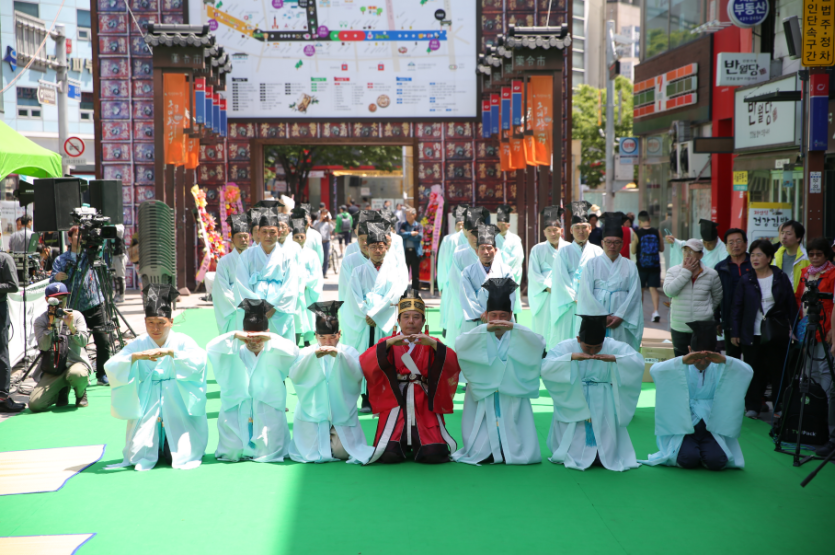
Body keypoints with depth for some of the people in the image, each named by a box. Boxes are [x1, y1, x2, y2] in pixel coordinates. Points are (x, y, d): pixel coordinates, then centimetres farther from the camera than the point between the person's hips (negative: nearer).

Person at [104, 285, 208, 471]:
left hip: (178, 411, -2)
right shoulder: (138, 345, 1)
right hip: (147, 411, 2)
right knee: (138, 457, -12)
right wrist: (135, 356, -26)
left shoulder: (182, 341, -5)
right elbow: (110, 367, -10)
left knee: (181, 456, -13)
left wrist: (170, 352, -34)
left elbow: (199, 360, -24)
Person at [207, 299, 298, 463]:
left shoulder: (274, 353, 3)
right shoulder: (236, 352, 5)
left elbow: (293, 351, -16)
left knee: (268, 453, -13)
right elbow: (210, 347, -9)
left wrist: (270, 338, -25)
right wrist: (234, 335, -20)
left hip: (268, 411, -1)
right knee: (232, 453, -10)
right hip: (236, 411, 1)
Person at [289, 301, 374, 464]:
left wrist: (338, 355, -27)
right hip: (312, 413, 0)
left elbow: (357, 374, -13)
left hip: (342, 413, 0)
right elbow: (294, 375, -12)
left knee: (342, 451, -13)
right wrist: (314, 356, -25)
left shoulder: (349, 352, 4)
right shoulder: (307, 353, 5)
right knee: (311, 453, -12)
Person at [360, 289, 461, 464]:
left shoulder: (430, 345, 12)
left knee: (433, 455, -20)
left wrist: (433, 344, -21)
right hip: (395, 407, 0)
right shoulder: (388, 343, 11)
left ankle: (419, 444, 15)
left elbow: (454, 365, -8)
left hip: (425, 408, 1)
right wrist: (389, 343, -22)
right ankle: (403, 443, 14)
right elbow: (365, 363, -9)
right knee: (389, 455, -21)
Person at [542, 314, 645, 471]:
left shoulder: (613, 347, -2)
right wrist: (571, 357, -30)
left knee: (607, 453, -6)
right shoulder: (566, 347, -6)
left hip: (604, 410, 1)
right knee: (575, 453, -8)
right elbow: (545, 367, -19)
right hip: (574, 409, -1)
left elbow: (639, 361, -13)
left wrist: (614, 358, -28)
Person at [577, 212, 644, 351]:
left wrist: (619, 316, -8)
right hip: (596, 320, -1)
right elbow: (586, 294, -1)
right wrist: (603, 315, -8)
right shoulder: (592, 264, 7)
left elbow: (634, 294, 3)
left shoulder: (630, 267, 11)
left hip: (621, 323, 1)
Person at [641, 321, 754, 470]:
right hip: (683, 428, -2)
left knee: (716, 461, -24)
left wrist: (724, 360, -30)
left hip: (712, 429, 2)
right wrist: (683, 361, -36)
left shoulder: (719, 369, 4)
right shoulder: (681, 368, -3)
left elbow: (747, 371, -12)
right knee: (688, 459, -27)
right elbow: (655, 370, -22)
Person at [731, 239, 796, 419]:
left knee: (777, 369, 6)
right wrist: (735, 333, 0)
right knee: (754, 369, 2)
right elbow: (737, 307, 3)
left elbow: (791, 305, 6)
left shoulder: (781, 278, 2)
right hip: (752, 334, 0)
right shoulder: (745, 280, 1)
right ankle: (753, 406, 12)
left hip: (776, 334, 0)